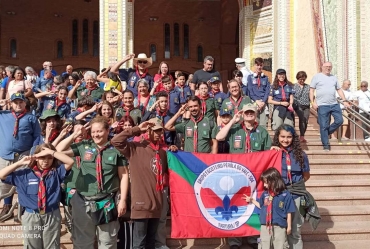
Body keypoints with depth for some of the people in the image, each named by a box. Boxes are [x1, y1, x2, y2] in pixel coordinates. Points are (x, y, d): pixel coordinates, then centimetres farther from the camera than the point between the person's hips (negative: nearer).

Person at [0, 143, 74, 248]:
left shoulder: (56, 172, 1)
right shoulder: (25, 174, -1)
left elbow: (70, 162, -13)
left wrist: (51, 152, -16)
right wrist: (20, 163, -7)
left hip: (52, 216, 0)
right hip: (31, 216, 0)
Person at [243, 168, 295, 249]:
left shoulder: (285, 194, -8)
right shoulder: (265, 194, 5)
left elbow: (289, 212, -4)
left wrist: (289, 226, -3)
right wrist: (252, 200, 18)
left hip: (279, 227, -4)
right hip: (265, 227, 4)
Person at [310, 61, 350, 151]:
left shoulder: (334, 78, 17)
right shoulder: (317, 77, 3)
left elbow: (339, 90, 20)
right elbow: (311, 90, -1)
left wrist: (344, 101, 11)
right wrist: (312, 102, -11)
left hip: (334, 104, 5)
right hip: (322, 105, -5)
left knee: (339, 121, -2)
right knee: (324, 126, -3)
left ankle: (326, 133, 19)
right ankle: (326, 145, 6)